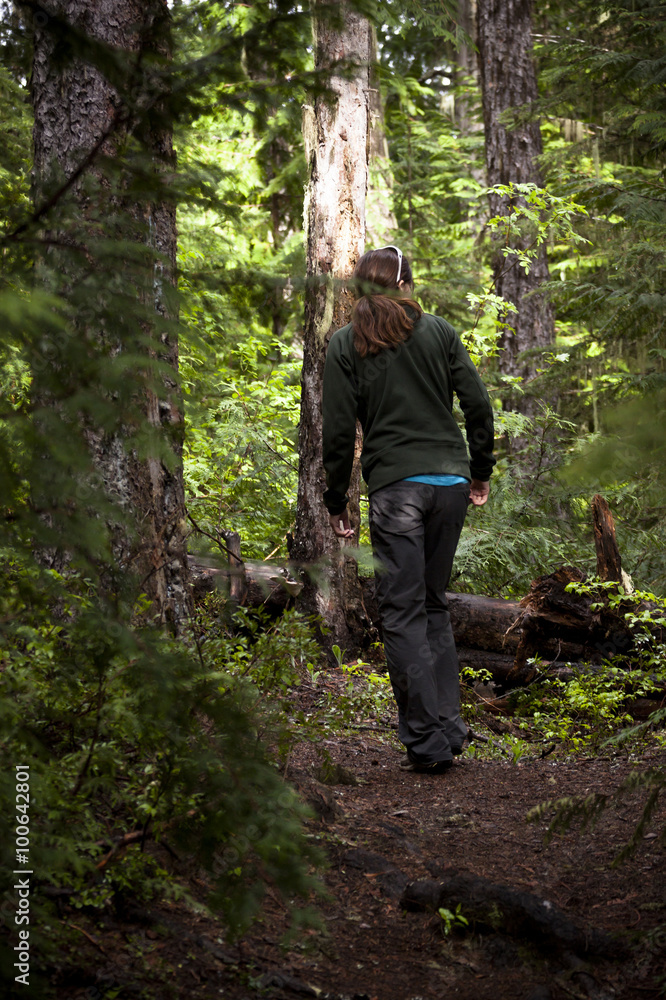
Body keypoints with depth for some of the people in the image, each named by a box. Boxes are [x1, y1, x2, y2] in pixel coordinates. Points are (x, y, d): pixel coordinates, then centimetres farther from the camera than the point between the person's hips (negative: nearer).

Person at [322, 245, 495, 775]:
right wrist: (481, 470, 16)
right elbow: (478, 404, 5)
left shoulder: (345, 344, 3)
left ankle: (427, 740, -6)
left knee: (404, 612, -1)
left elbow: (339, 431, 0)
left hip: (396, 488, -3)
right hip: (451, 480, 3)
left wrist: (336, 501, 7)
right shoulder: (438, 330, 8)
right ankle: (449, 726, 12)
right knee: (434, 604, 15)